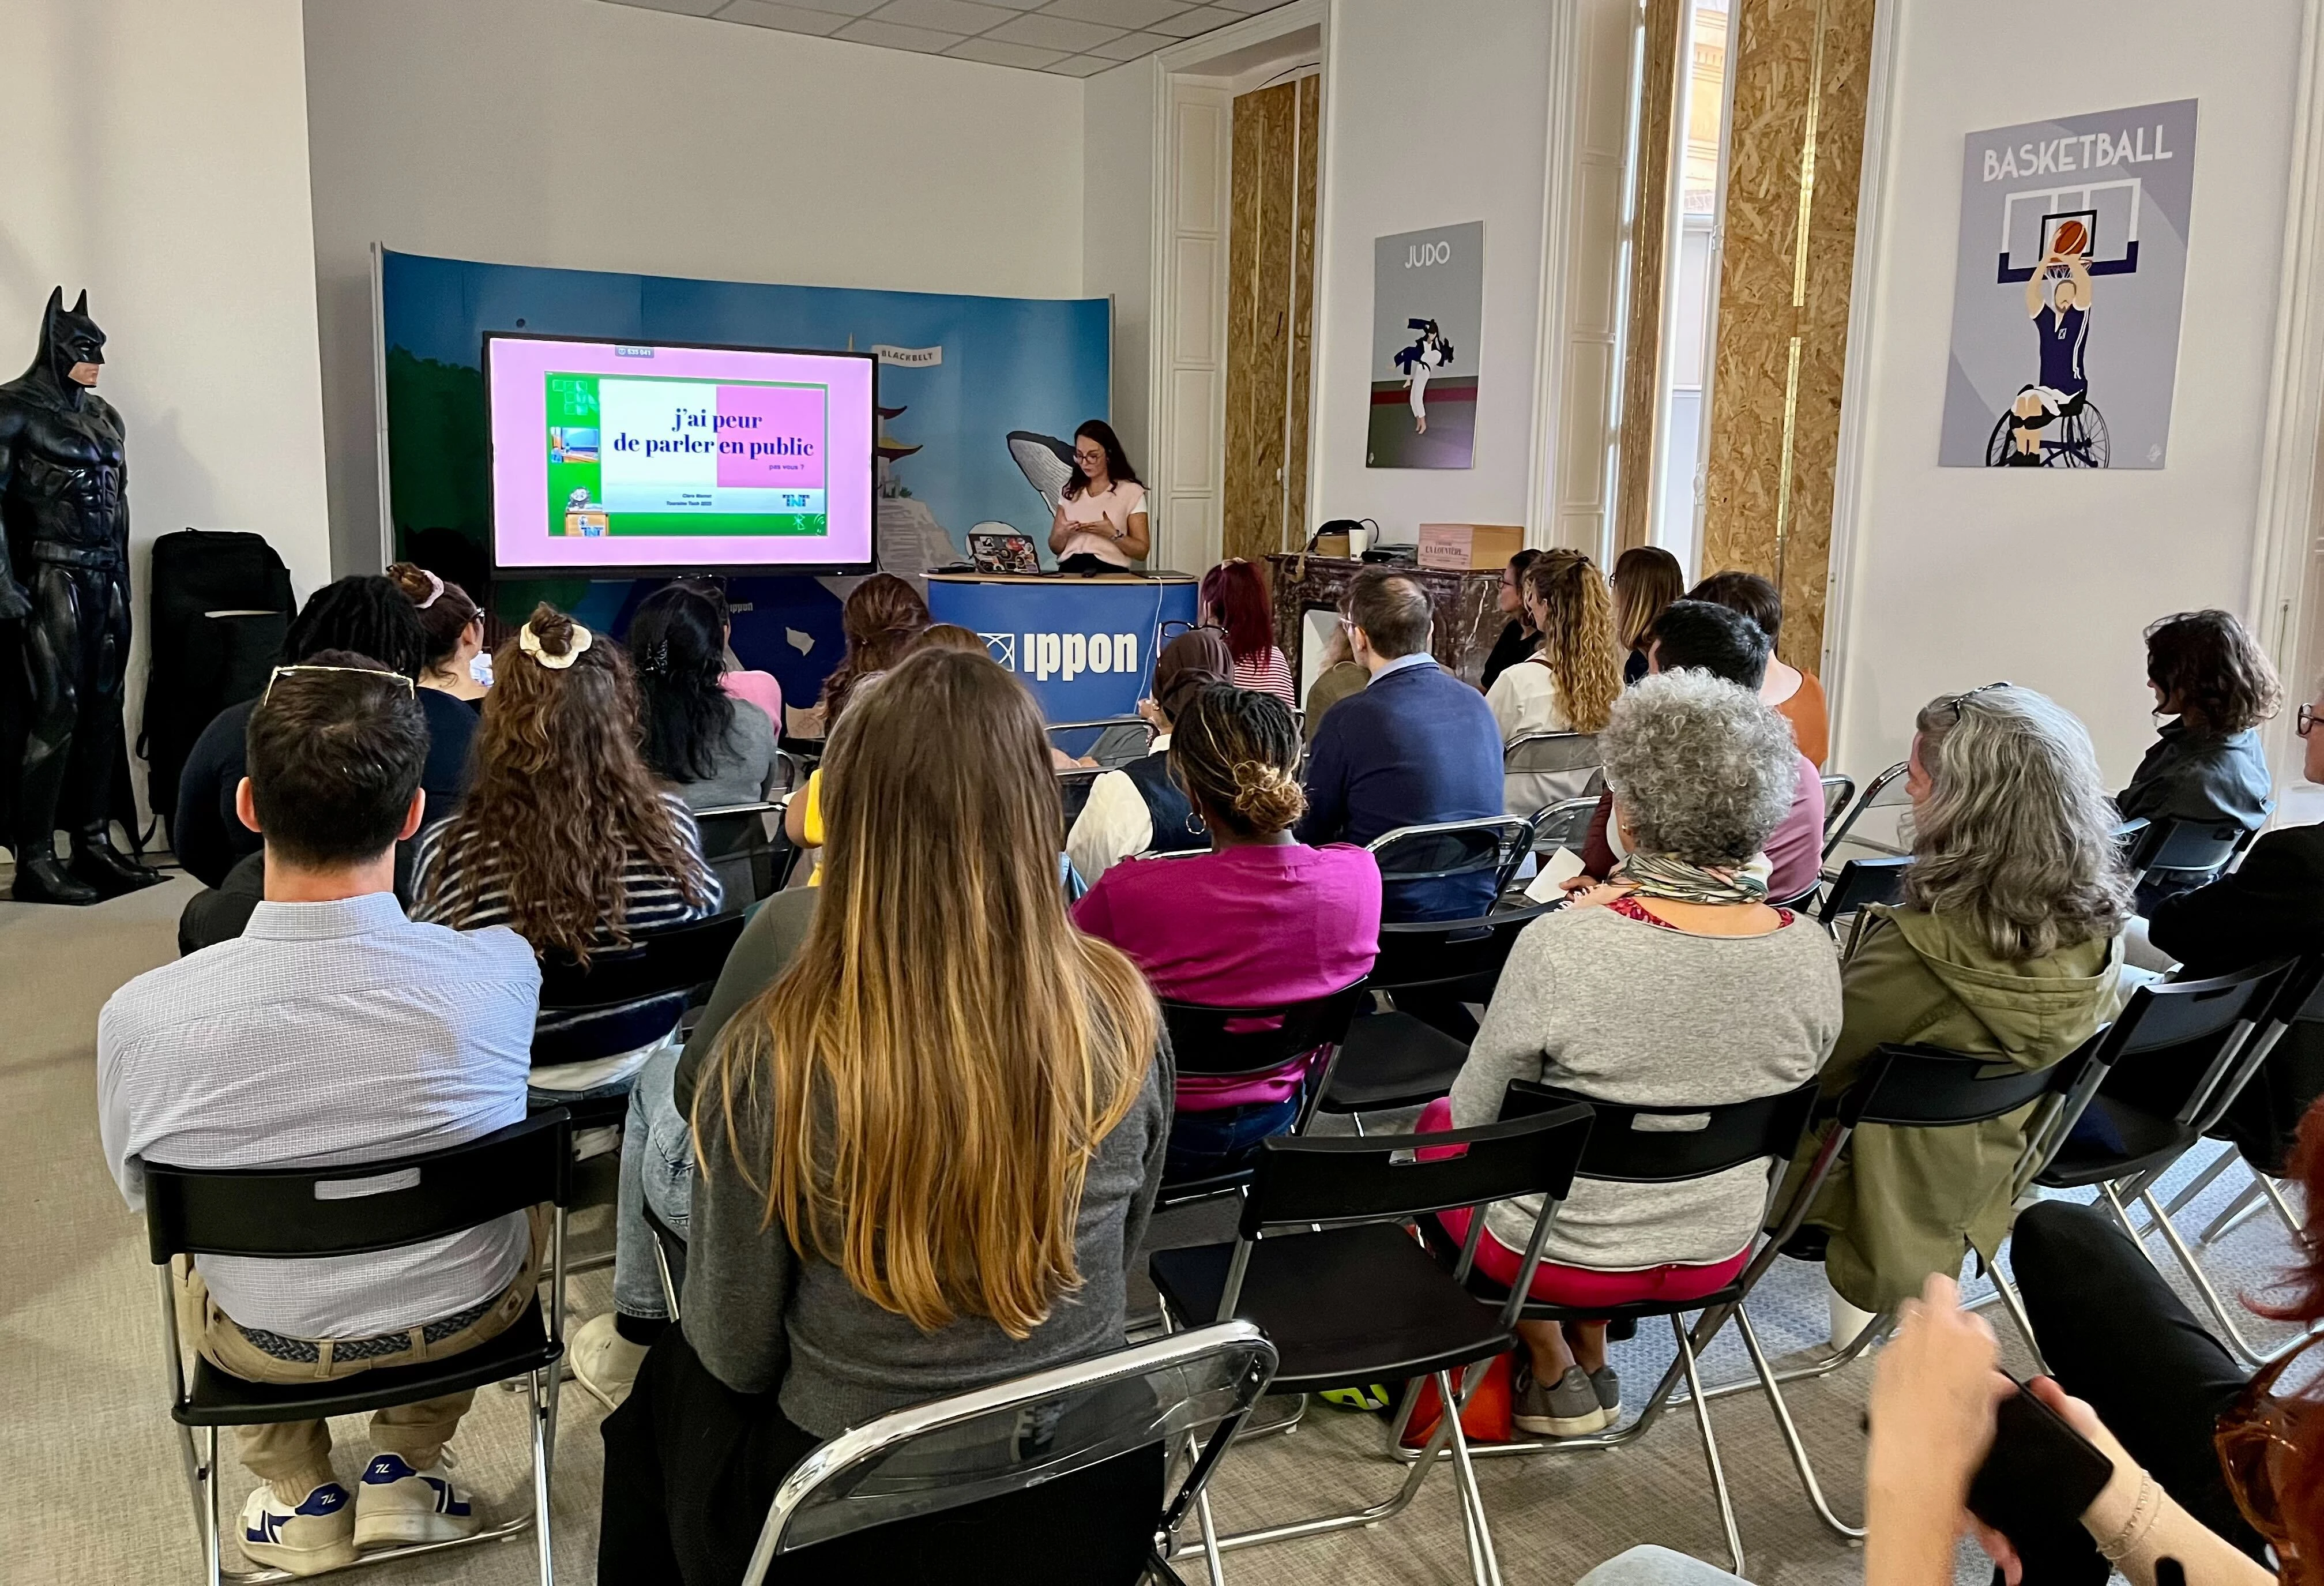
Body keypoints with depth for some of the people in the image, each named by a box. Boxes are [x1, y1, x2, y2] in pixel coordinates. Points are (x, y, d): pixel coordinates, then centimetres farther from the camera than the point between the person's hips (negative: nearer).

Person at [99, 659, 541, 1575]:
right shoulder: (502, 972, -29)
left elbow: (141, 1192, -7)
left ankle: (302, 1498, 35)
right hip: (467, 1312, 0)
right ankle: (403, 1470, 30)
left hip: (267, 1343, 1)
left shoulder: (141, 1018, -29)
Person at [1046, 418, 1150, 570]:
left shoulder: (1131, 491, 6)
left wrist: (1113, 535, -12)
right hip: (1069, 570, 3)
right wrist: (1063, 533, -2)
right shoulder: (1070, 489, 18)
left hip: (1109, 571, -3)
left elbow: (1142, 551, 3)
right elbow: (1055, 547, 19)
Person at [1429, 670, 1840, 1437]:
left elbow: (1475, 1114, -15)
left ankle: (1553, 1372, 29)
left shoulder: (1562, 946, -29)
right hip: (1717, 1253, 5)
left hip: (1564, 1251, -4)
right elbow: (1787, 1097, 3)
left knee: (1438, 1122, 25)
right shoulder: (1811, 951, -16)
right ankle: (1593, 1359, 38)